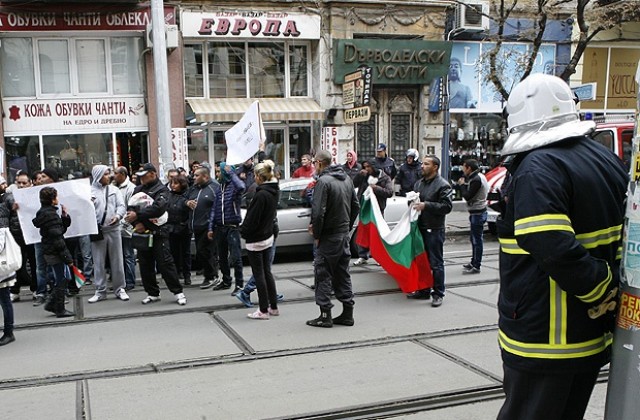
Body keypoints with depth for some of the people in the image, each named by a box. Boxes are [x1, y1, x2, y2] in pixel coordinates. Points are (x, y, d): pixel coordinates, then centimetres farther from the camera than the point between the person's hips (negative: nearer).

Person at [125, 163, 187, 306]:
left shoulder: (162, 190, -3)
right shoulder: (138, 189, 15)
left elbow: (158, 208, -21)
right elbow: (130, 208, 4)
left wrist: (138, 215, -22)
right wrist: (136, 223, -12)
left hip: (158, 232, -6)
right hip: (141, 232, 6)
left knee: (165, 263, -7)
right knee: (145, 265, 10)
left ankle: (177, 292, 0)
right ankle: (152, 293, 21)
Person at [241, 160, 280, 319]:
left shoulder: (261, 194, -24)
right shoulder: (273, 191, 2)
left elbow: (252, 218, -20)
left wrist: (243, 231, -5)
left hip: (256, 240, -8)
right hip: (268, 236, 8)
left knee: (259, 274, 1)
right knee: (267, 272, 16)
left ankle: (263, 310, 8)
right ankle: (273, 307, 22)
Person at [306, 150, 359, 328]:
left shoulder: (323, 181, -16)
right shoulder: (346, 178, 10)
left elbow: (318, 212, -22)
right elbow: (356, 206, 16)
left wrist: (316, 234, -10)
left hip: (329, 236, -8)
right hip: (344, 234, 8)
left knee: (323, 274, 1)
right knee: (342, 273, 14)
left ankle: (325, 315, 4)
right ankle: (347, 313, 18)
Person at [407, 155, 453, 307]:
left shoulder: (443, 185, -9)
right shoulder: (419, 183, 15)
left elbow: (447, 206, -17)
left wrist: (426, 205, -21)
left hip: (435, 229, -8)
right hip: (420, 227, 8)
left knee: (436, 263, -2)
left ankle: (438, 294, 5)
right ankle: (423, 290, 26)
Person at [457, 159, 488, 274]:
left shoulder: (476, 180, -19)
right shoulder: (478, 177, 13)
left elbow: (467, 196, -20)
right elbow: (469, 194, 15)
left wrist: (462, 185, -6)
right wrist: (464, 184, 3)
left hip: (477, 214, -11)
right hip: (476, 212, 11)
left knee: (477, 240, -6)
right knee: (474, 238, 18)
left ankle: (476, 266, -2)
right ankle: (474, 262, 29)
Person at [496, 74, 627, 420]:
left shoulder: (538, 169, -20)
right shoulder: (607, 160, 8)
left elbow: (554, 248, -31)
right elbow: (623, 234, 17)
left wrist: (599, 287, -17)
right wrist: (608, 287, 15)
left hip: (542, 342, -9)